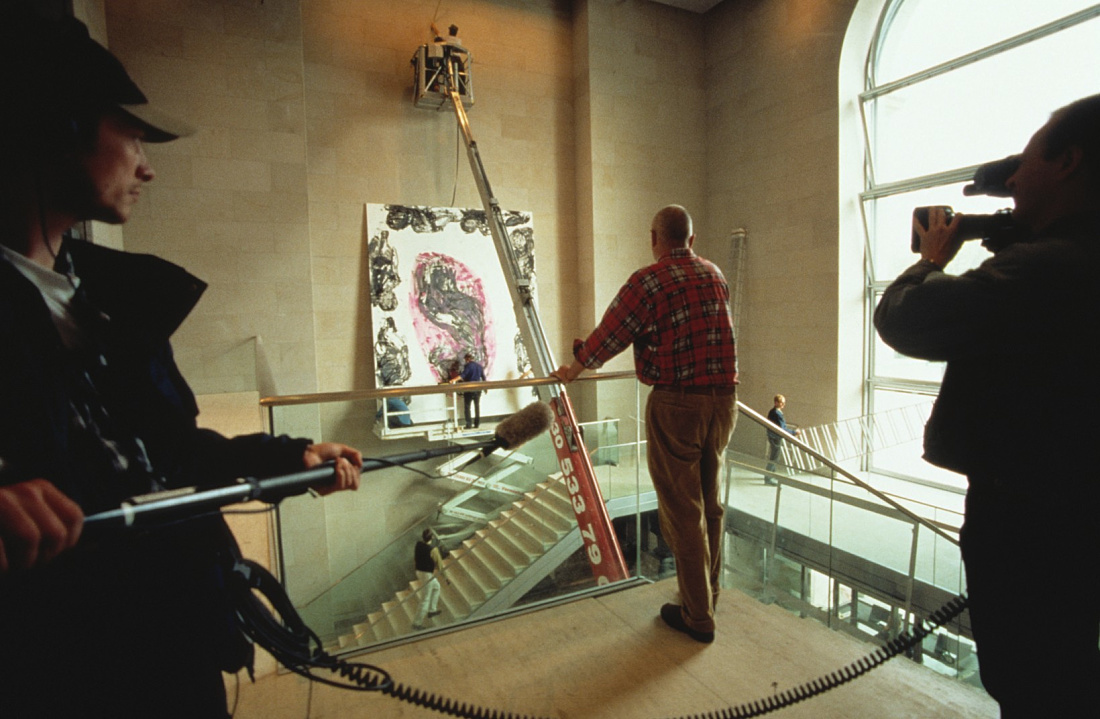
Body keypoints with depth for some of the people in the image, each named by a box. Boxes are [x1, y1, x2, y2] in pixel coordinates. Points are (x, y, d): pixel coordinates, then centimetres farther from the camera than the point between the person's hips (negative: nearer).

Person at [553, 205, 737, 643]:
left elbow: (609, 336, -4)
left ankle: (697, 616, 15)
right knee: (709, 504, 19)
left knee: (682, 511, 3)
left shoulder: (648, 282, -11)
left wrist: (574, 369, 13)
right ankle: (707, 597, 35)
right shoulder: (715, 276, 11)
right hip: (723, 399, 7)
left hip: (676, 405, -7)